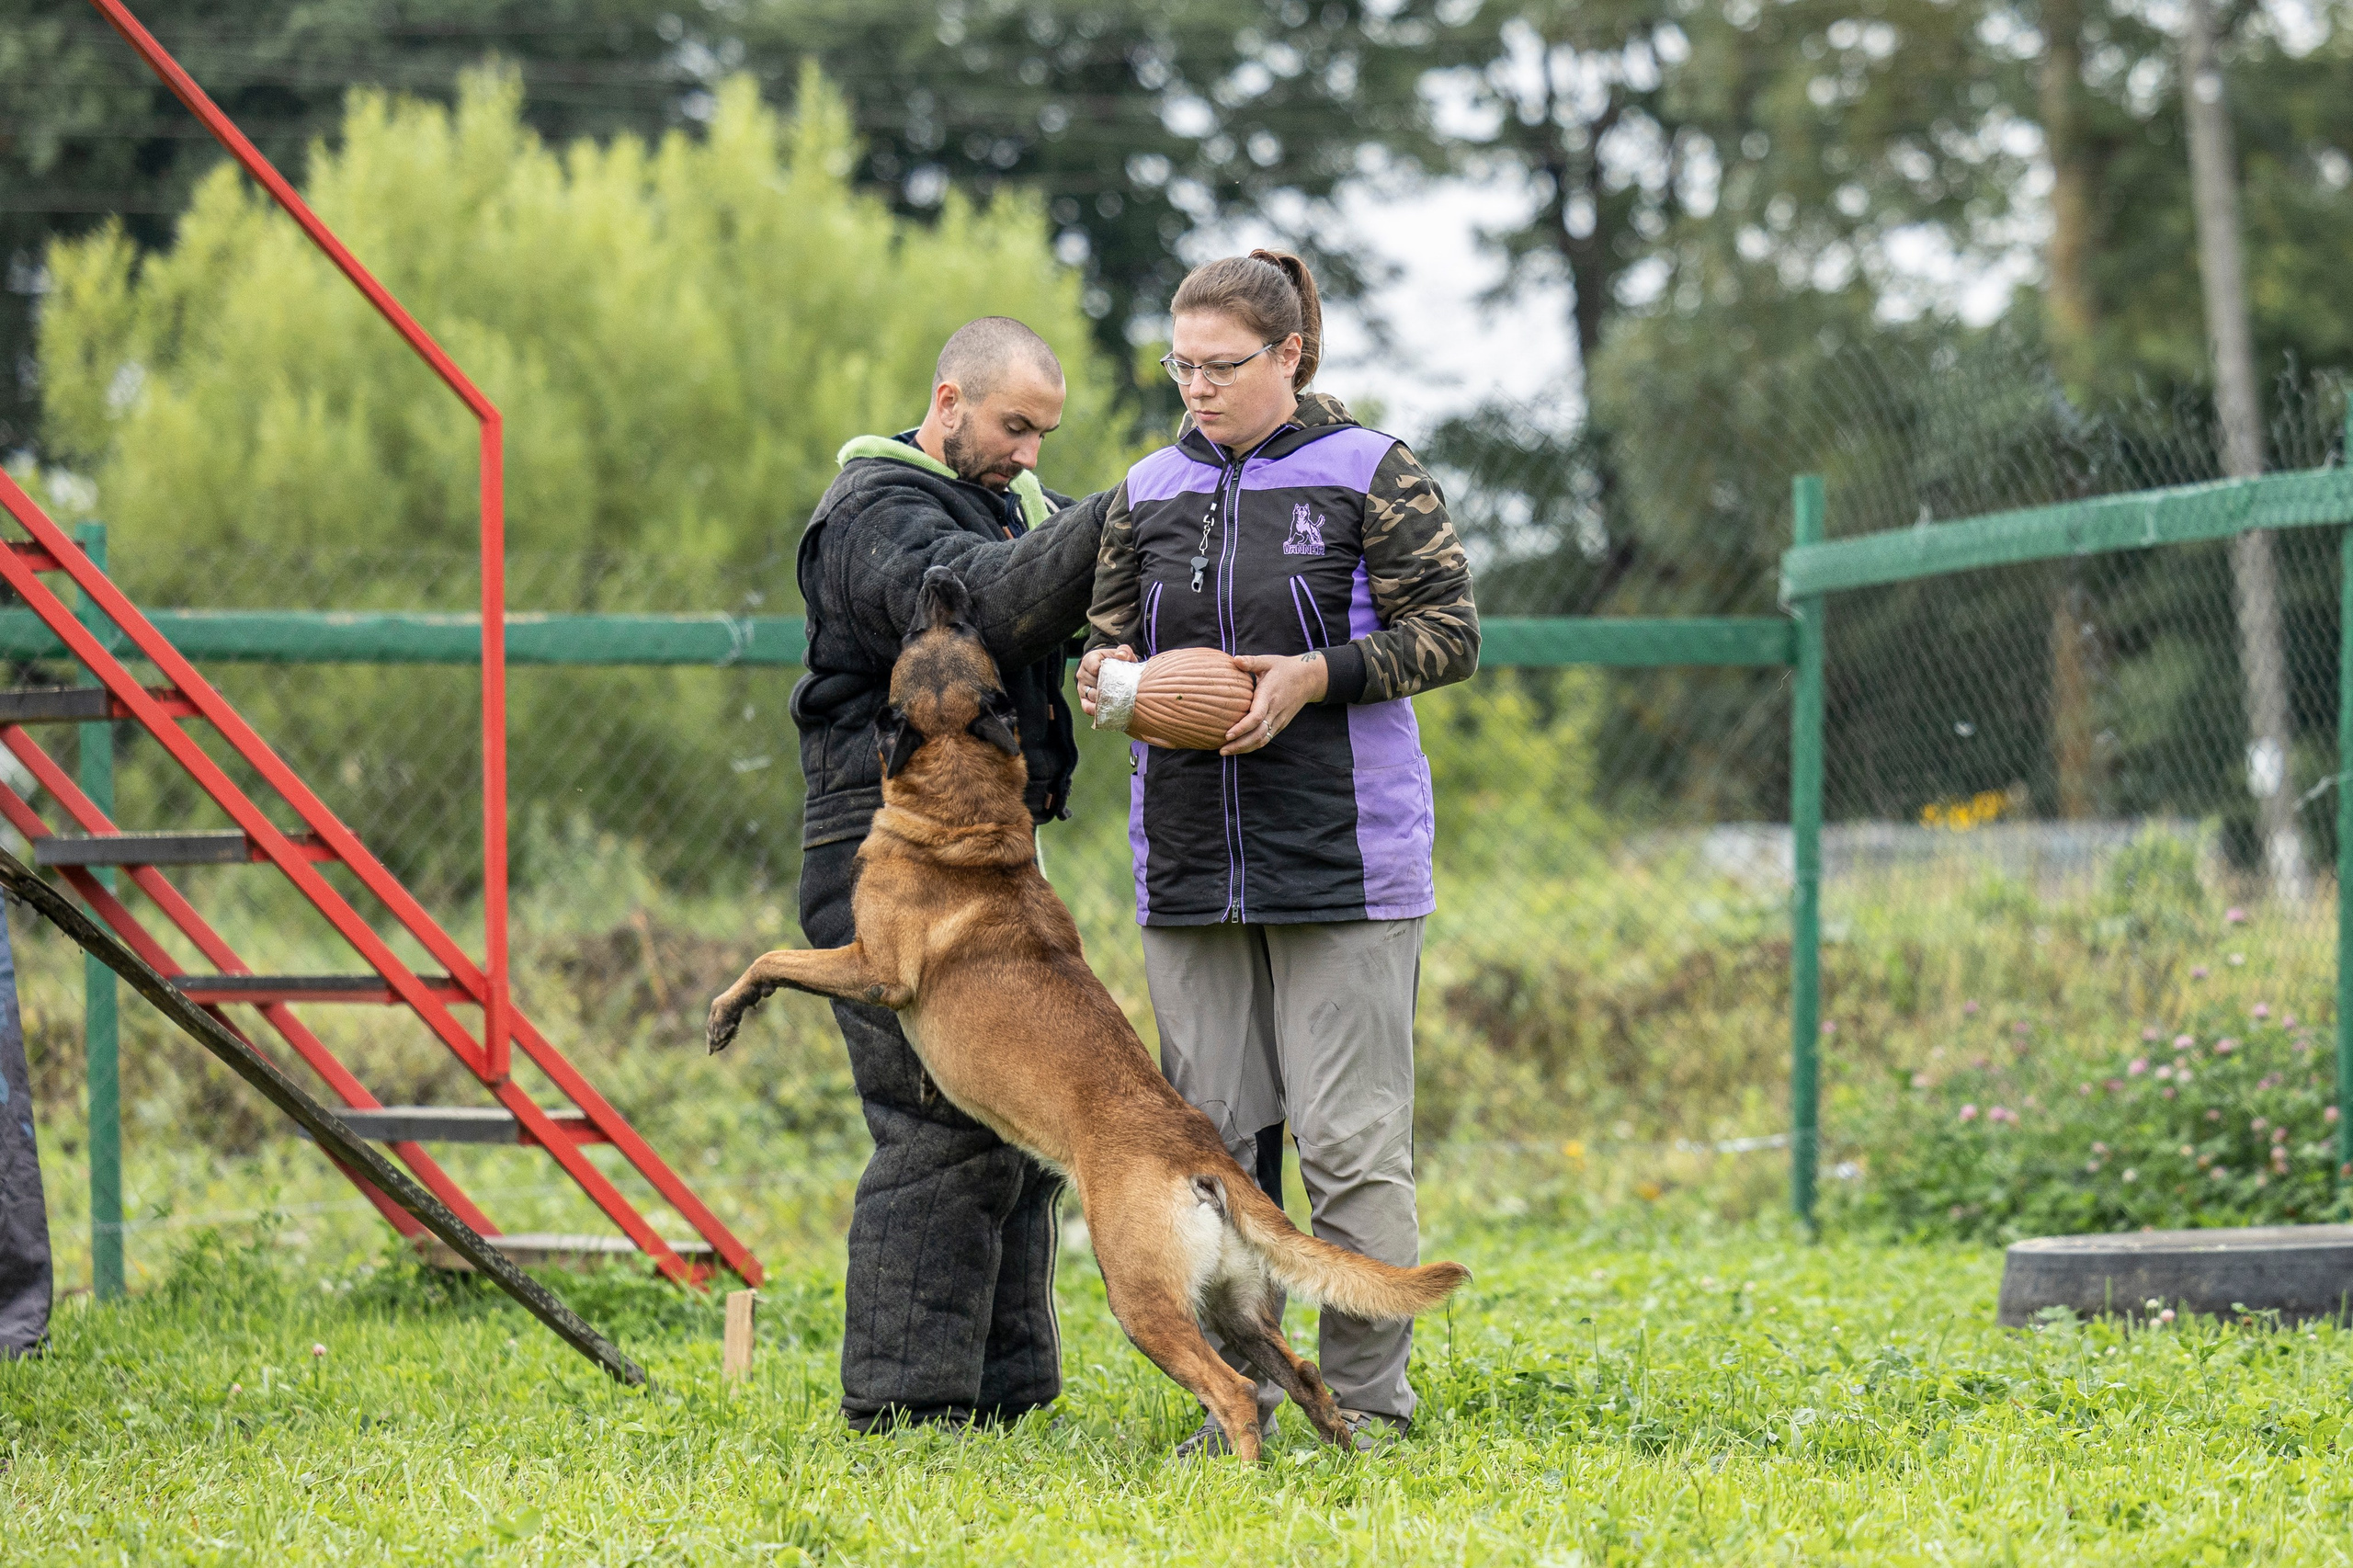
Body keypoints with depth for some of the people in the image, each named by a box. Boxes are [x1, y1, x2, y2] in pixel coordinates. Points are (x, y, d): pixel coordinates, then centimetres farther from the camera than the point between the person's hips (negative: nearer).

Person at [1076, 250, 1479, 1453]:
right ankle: (1235, 1390, 13)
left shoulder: (1371, 476, -2)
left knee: (1350, 1139, -4)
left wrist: (1318, 676, -17)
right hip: (1188, 855, 5)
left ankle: (1365, 1398, 4)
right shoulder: (1149, 491, 12)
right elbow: (1108, 634, 18)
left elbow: (1449, 633, -4)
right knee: (1210, 1133, 6)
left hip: (1342, 859, -5)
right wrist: (1104, 671, -6)